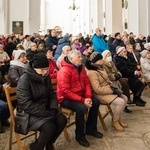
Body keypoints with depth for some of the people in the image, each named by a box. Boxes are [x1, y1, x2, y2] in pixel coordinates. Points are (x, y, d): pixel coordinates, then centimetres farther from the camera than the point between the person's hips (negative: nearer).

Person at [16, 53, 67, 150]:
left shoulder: (45, 76, 0)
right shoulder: (24, 80, -21)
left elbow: (52, 94, 8)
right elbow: (27, 105, -25)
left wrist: (53, 108, -12)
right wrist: (47, 113, -25)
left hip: (45, 109, 7)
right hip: (29, 112, -7)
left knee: (62, 120, -14)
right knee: (49, 126, -28)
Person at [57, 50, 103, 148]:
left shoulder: (81, 68, 6)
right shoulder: (64, 71, -22)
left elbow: (87, 83, 7)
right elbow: (66, 91, -28)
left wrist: (88, 97, -11)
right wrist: (83, 100, -28)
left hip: (80, 95, 9)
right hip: (66, 98, -9)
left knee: (96, 102, -1)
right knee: (81, 107, -32)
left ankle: (90, 129, 15)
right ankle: (80, 135, -10)